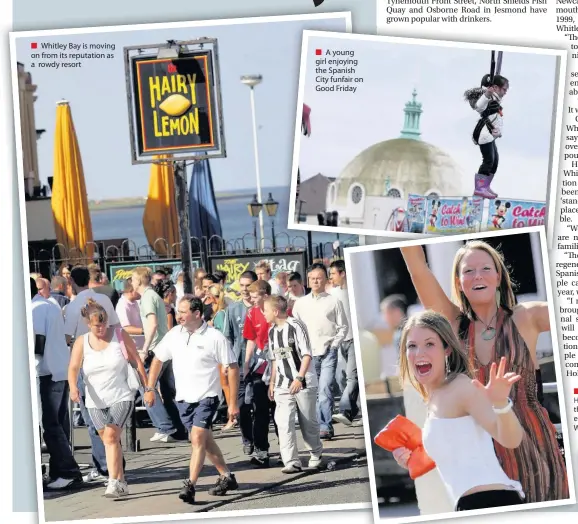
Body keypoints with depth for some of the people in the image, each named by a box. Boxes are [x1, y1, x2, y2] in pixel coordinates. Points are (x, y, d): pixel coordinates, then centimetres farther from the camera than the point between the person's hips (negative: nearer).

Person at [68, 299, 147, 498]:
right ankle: (121, 483, 20)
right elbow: (73, 367, -10)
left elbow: (137, 362, 2)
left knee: (111, 437, -18)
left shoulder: (120, 335, -4)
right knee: (110, 441, 9)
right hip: (96, 402, 3)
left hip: (121, 398, -3)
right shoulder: (81, 342, 0)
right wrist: (73, 387, -29)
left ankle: (113, 482, -19)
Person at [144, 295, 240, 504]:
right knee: (205, 441, 16)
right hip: (183, 398, 6)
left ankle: (189, 486, -19)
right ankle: (226, 477, 31)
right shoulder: (174, 334, 1)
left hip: (206, 397, -6)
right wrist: (150, 388, 7)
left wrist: (233, 402, -11)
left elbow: (232, 368, -9)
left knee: (198, 439, -18)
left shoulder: (215, 337, -13)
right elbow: (158, 360, 13)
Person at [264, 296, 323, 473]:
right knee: (284, 422, -11)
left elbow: (307, 355, -13)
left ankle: (316, 454, 32)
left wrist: (299, 378, -20)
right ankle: (292, 462, -13)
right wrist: (272, 382, 13)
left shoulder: (296, 326, -11)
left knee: (308, 422, 7)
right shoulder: (272, 332, 10)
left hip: (304, 382, -5)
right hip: (283, 385, 5)